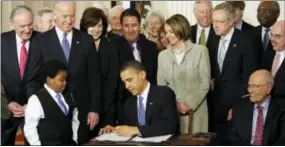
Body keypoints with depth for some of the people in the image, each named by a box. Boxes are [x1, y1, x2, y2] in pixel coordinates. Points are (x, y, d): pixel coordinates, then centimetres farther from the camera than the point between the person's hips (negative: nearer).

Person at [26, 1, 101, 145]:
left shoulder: (86, 40, 3)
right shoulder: (42, 40, 0)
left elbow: (94, 77, 4)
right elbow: (34, 78, 1)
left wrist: (94, 109, -1)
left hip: (81, 109, 1)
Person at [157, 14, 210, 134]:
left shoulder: (200, 51, -1)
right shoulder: (163, 55, 9)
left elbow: (205, 83, -3)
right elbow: (161, 85, 8)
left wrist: (190, 104, -11)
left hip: (195, 111, -2)